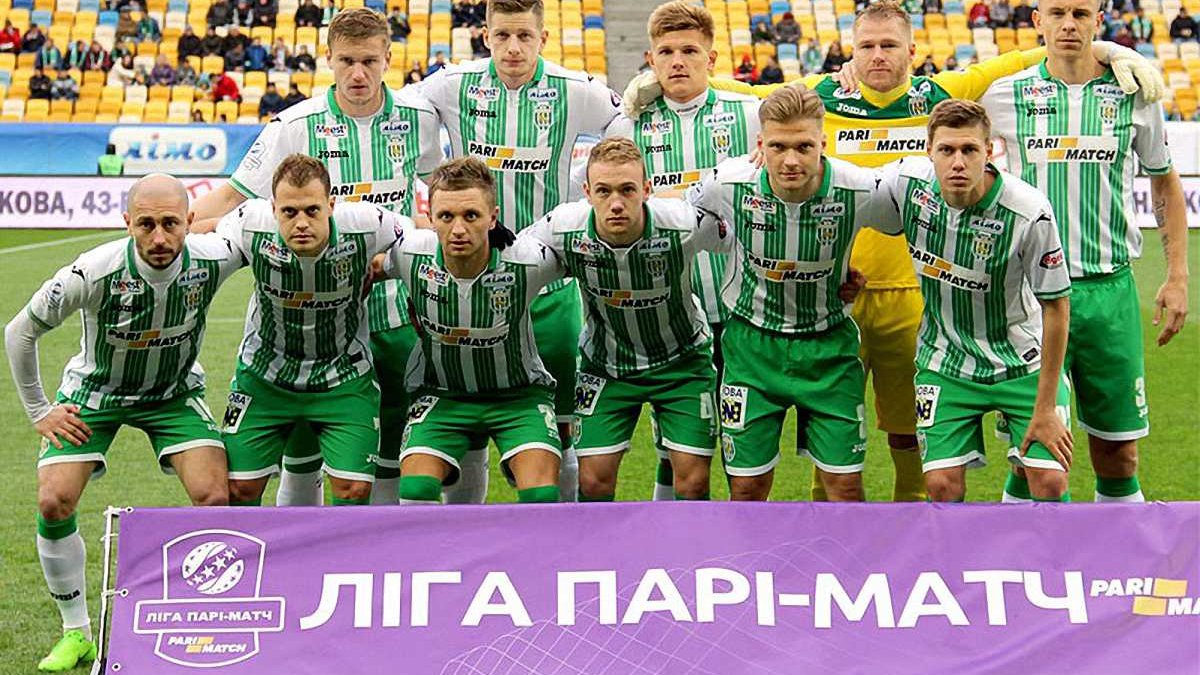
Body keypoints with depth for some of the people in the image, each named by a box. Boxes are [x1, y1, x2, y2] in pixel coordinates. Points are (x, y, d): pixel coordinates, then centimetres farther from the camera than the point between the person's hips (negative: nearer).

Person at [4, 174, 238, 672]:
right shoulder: (93, 273, -31)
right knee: (53, 503, -16)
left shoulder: (212, 259, -25)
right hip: (93, 393, -1)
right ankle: (76, 634, 4)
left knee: (215, 499, -17)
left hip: (174, 393, 1)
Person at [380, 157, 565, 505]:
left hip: (518, 392, -1)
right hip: (441, 394, 2)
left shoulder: (527, 260, -26)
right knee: (415, 491, -18)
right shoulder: (409, 252, -20)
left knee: (541, 496, -20)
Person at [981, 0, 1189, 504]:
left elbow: (1165, 185, 15)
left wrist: (1177, 277, 10)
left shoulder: (1134, 94, 5)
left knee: (1118, 453, 6)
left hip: (1110, 291, 1)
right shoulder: (1007, 95, 2)